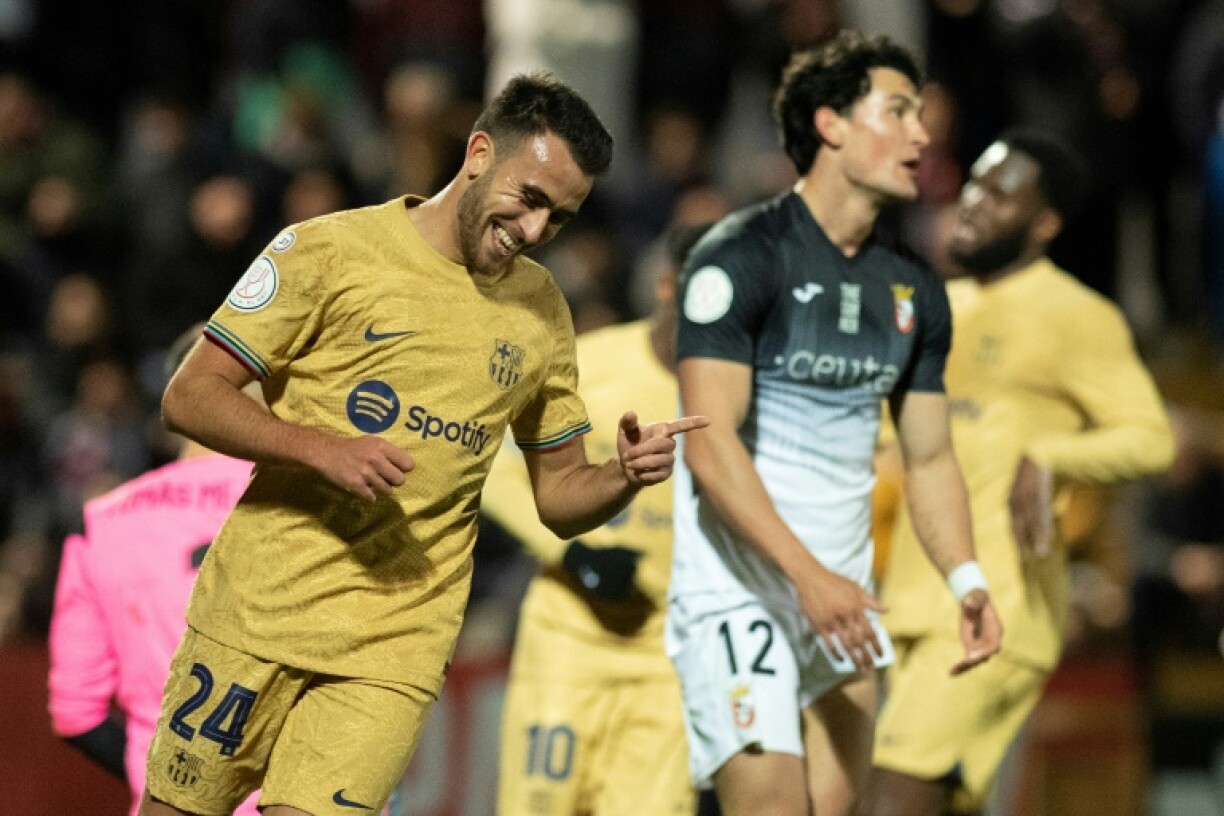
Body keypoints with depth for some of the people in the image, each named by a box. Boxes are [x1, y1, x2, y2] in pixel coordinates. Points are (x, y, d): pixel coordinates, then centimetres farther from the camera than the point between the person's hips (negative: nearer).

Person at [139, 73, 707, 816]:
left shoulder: (541, 311, 11)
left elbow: (559, 497, 17)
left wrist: (624, 476, -5)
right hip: (259, 614, -2)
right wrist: (320, 449, -19)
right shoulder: (330, 251, -4)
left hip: (395, 652, 2)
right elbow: (188, 398, -4)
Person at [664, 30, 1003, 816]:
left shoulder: (915, 290, 12)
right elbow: (709, 444, -18)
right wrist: (808, 575, -25)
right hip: (737, 596, -7)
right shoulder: (743, 257, -11)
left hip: (841, 602, 7)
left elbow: (929, 457, 18)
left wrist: (967, 578, 1)